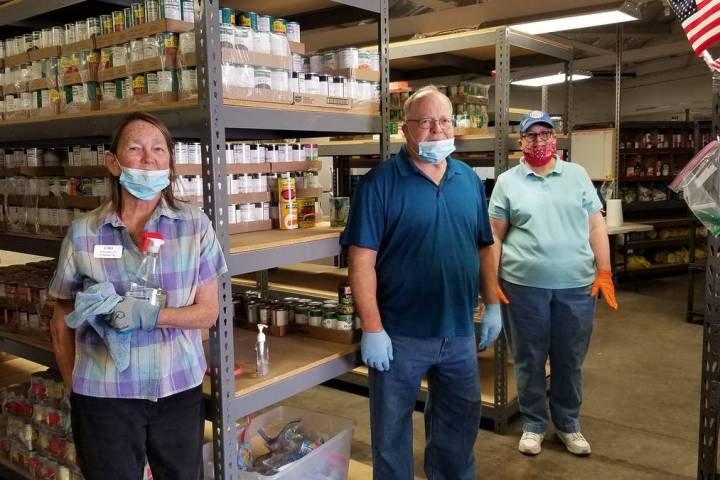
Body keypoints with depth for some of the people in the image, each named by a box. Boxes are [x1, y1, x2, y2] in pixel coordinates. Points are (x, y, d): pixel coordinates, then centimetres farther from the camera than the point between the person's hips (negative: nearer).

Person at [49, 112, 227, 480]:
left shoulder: (195, 226, -5)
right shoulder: (83, 234, -4)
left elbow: (208, 312, -3)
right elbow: (62, 322, 5)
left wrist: (151, 315, -19)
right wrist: (74, 391, 9)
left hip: (179, 389, 1)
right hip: (103, 395, 0)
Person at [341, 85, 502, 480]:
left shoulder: (469, 180, 6)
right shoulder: (380, 183, -11)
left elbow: (484, 247, 13)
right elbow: (362, 260, -15)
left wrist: (493, 305, 9)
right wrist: (372, 329, -18)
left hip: (460, 331, 5)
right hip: (400, 333, -5)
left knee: (461, 420, 22)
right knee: (392, 428, 12)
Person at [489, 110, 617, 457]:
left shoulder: (577, 175, 8)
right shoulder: (507, 182, 3)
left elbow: (596, 226, 7)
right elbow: (495, 234, 3)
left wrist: (604, 272, 1)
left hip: (576, 285, 2)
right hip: (523, 285, -1)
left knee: (570, 359, 12)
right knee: (529, 359, 10)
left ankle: (568, 423, 31)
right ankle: (533, 424, 27)